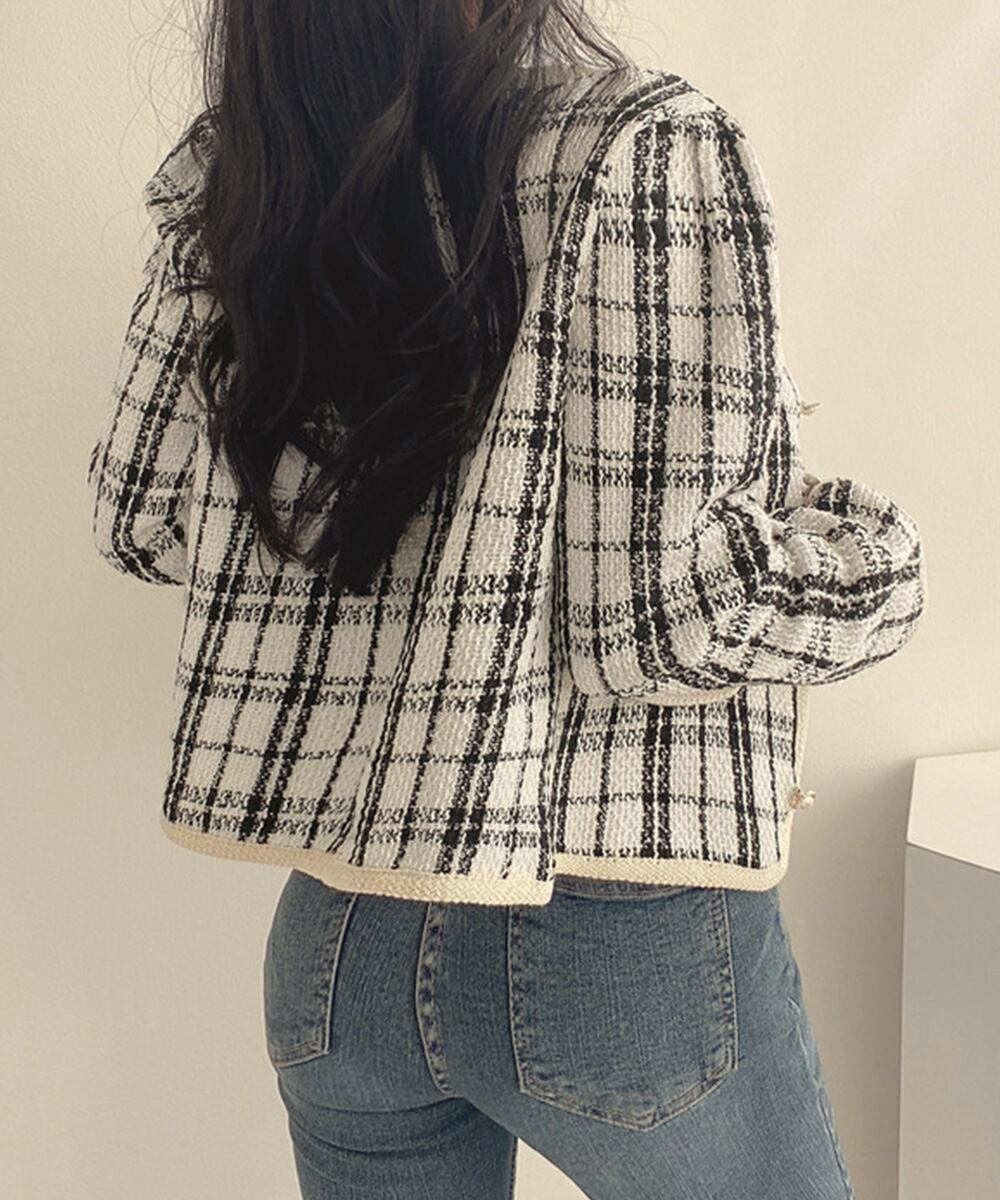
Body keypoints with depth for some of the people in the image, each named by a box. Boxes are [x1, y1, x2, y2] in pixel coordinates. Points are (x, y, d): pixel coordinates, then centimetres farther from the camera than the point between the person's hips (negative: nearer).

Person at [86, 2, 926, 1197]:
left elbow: (141, 516, 8)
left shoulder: (233, 169, -1)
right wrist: (878, 556, -2)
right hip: (619, 948, -4)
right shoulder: (653, 153, -16)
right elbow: (665, 617, -21)